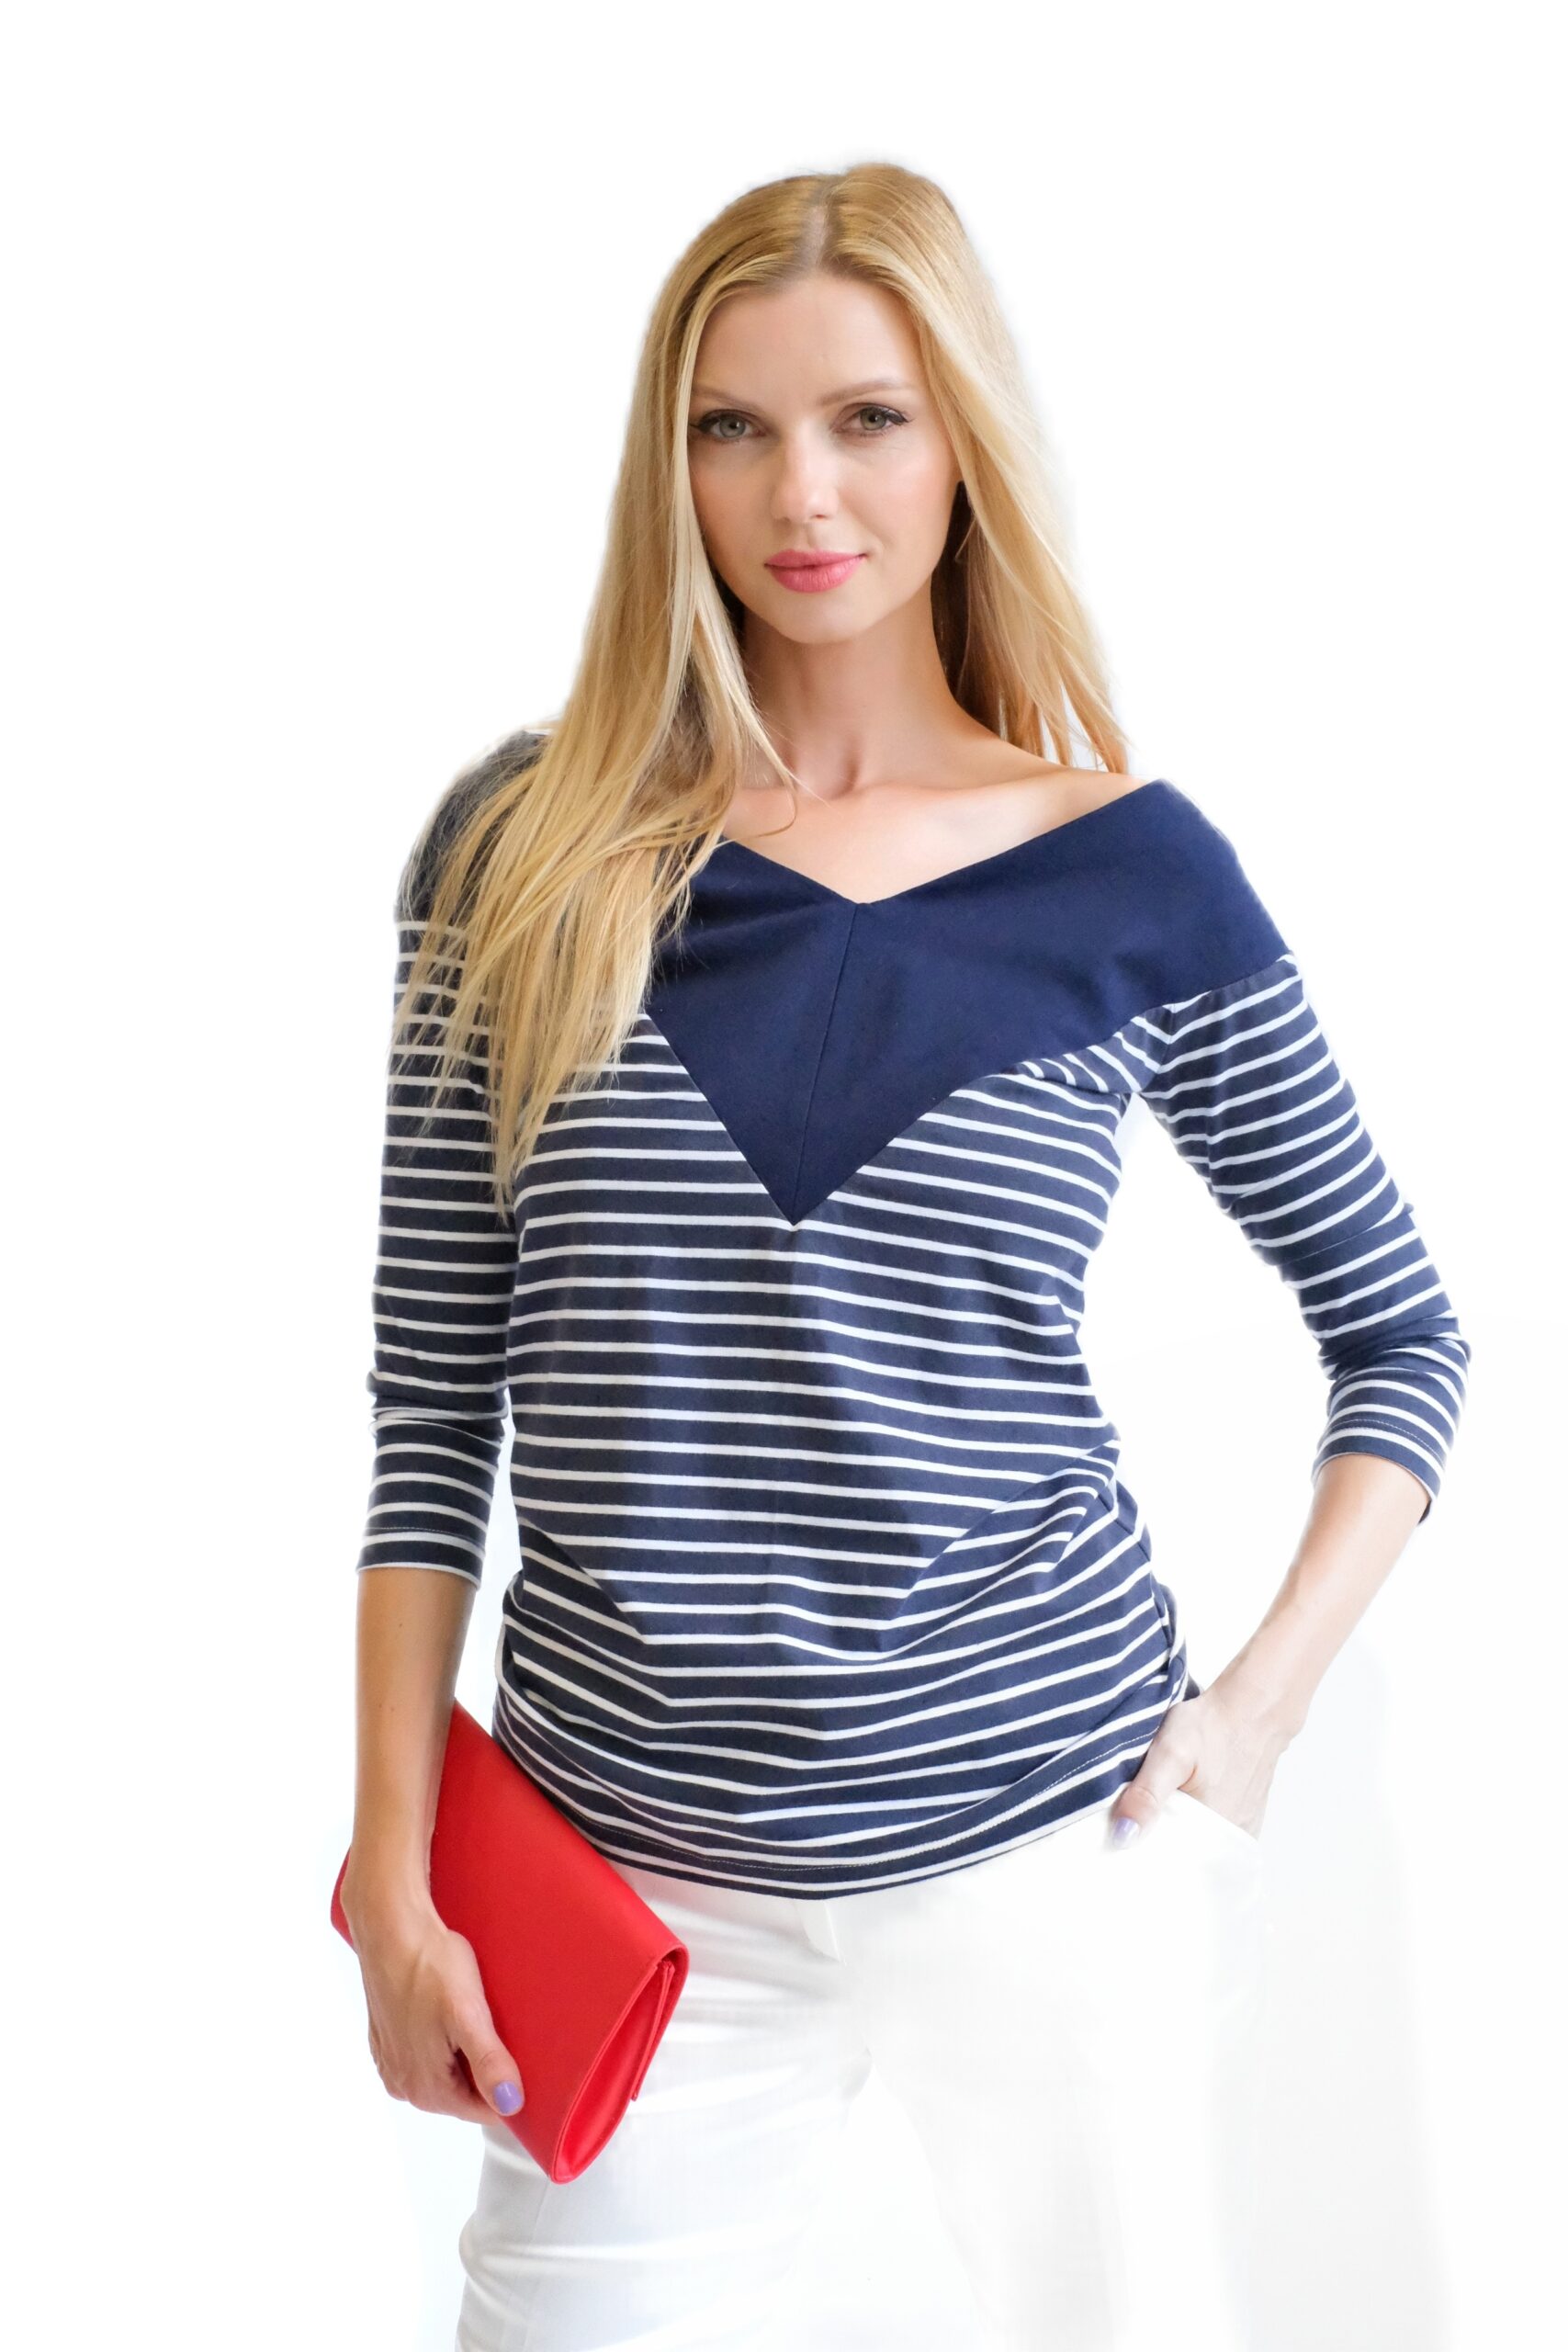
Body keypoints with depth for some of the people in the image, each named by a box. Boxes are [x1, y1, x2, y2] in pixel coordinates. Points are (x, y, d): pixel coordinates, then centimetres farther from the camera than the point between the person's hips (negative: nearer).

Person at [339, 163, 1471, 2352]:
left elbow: (1402, 1331, 8)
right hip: (635, 1883, 0)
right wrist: (398, 1874, -1)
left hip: (1063, 1848, 0)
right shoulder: (530, 845, -1)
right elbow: (434, 1396, 1)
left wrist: (1261, 1703, -3)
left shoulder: (1137, 871, -2)